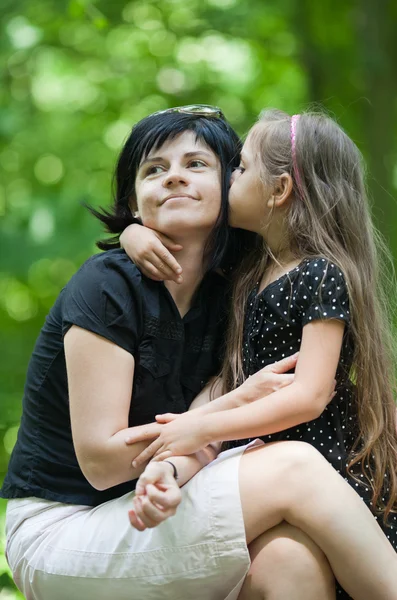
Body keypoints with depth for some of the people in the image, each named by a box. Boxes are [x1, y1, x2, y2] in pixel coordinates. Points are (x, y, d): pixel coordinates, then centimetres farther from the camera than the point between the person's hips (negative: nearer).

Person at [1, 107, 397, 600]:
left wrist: (170, 471, -30)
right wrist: (242, 402, -16)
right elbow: (100, 458, -17)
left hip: (144, 518, 7)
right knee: (292, 468, -21)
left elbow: (201, 440, -4)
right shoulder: (106, 286, -14)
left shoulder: (222, 296, 6)